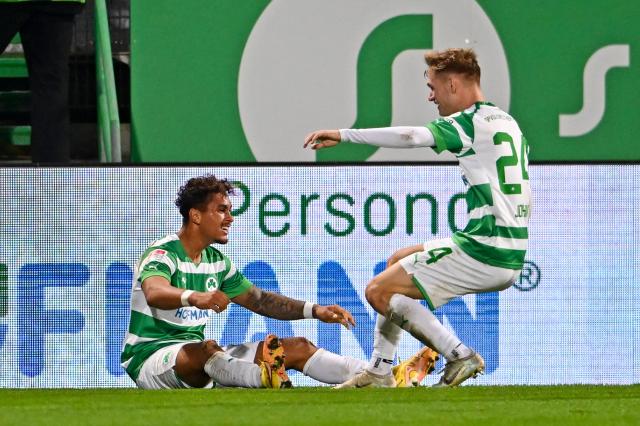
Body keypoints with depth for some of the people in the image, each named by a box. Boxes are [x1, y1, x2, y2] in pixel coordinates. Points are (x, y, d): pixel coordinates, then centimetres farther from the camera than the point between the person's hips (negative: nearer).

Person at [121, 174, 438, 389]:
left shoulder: (216, 261, 13)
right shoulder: (162, 255, -14)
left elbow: (258, 300, 21)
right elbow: (155, 292, -37)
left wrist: (314, 310, 8)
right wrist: (194, 297, -59)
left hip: (200, 362, 8)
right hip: (150, 357, -8)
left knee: (296, 348, -4)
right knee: (205, 350, -42)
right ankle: (266, 378, -71)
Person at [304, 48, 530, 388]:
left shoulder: (471, 123, -11)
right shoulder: (507, 122, 17)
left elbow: (411, 137, -26)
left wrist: (344, 135, -22)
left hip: (482, 252, -10)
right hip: (512, 256, 10)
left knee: (379, 291, -5)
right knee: (397, 262, 25)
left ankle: (461, 357, -6)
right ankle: (379, 371, 24)